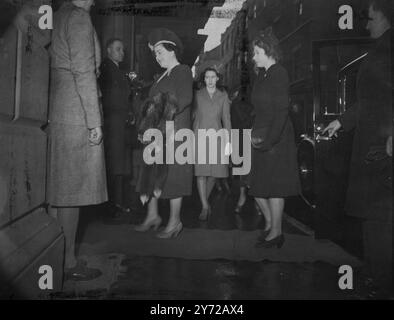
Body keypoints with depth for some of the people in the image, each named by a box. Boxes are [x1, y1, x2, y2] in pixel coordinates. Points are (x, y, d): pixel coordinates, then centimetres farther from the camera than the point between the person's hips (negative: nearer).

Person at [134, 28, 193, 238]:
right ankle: (152, 216, 21)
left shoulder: (183, 71, -3)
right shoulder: (163, 76, 20)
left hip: (174, 132, -8)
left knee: (172, 174, -3)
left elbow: (185, 99, -17)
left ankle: (174, 222, 9)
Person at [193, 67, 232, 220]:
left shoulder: (223, 96, 10)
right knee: (201, 172, -9)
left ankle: (205, 199, 27)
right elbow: (191, 115, 9)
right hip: (199, 135, -1)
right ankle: (205, 207, -3)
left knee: (214, 173, 2)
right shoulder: (197, 95, 8)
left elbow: (226, 119, 8)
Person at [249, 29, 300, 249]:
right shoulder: (263, 75, 15)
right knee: (257, 186, 13)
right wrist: (255, 134, 6)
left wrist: (269, 140, -20)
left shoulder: (279, 74, -10)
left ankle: (276, 232, 15)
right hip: (261, 138, 8)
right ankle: (270, 224, 30)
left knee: (274, 187, 0)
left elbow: (281, 111, -17)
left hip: (276, 139, -8)